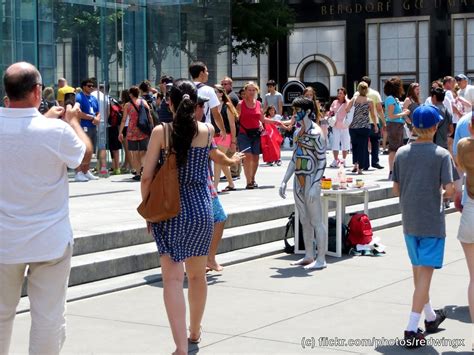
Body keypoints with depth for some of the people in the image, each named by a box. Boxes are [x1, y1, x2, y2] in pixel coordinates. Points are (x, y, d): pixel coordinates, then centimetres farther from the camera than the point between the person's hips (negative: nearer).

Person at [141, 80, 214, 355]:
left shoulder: (160, 132, -8)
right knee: (197, 275, 19)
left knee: (173, 278, -6)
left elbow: (147, 176, -7)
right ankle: (195, 331, 39)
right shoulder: (207, 131, -2)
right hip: (201, 210, 3)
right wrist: (192, 114, 20)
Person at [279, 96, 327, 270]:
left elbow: (322, 161, -16)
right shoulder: (300, 132, 12)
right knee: (305, 221, 14)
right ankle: (309, 256, 22)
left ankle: (321, 259, 2)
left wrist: (314, 186, -22)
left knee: (316, 221, -3)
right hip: (299, 181, 8)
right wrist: (284, 181, 16)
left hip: (311, 181, -8)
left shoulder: (316, 133, -13)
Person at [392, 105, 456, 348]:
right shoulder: (441, 154, -9)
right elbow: (449, 189, -14)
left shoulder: (402, 153, 2)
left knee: (418, 270, 19)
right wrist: (442, 196, 7)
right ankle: (412, 329, -10)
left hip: (409, 221, 5)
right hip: (432, 222, -5)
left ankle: (430, 317, 37)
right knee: (426, 273, -4)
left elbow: (395, 189, 4)